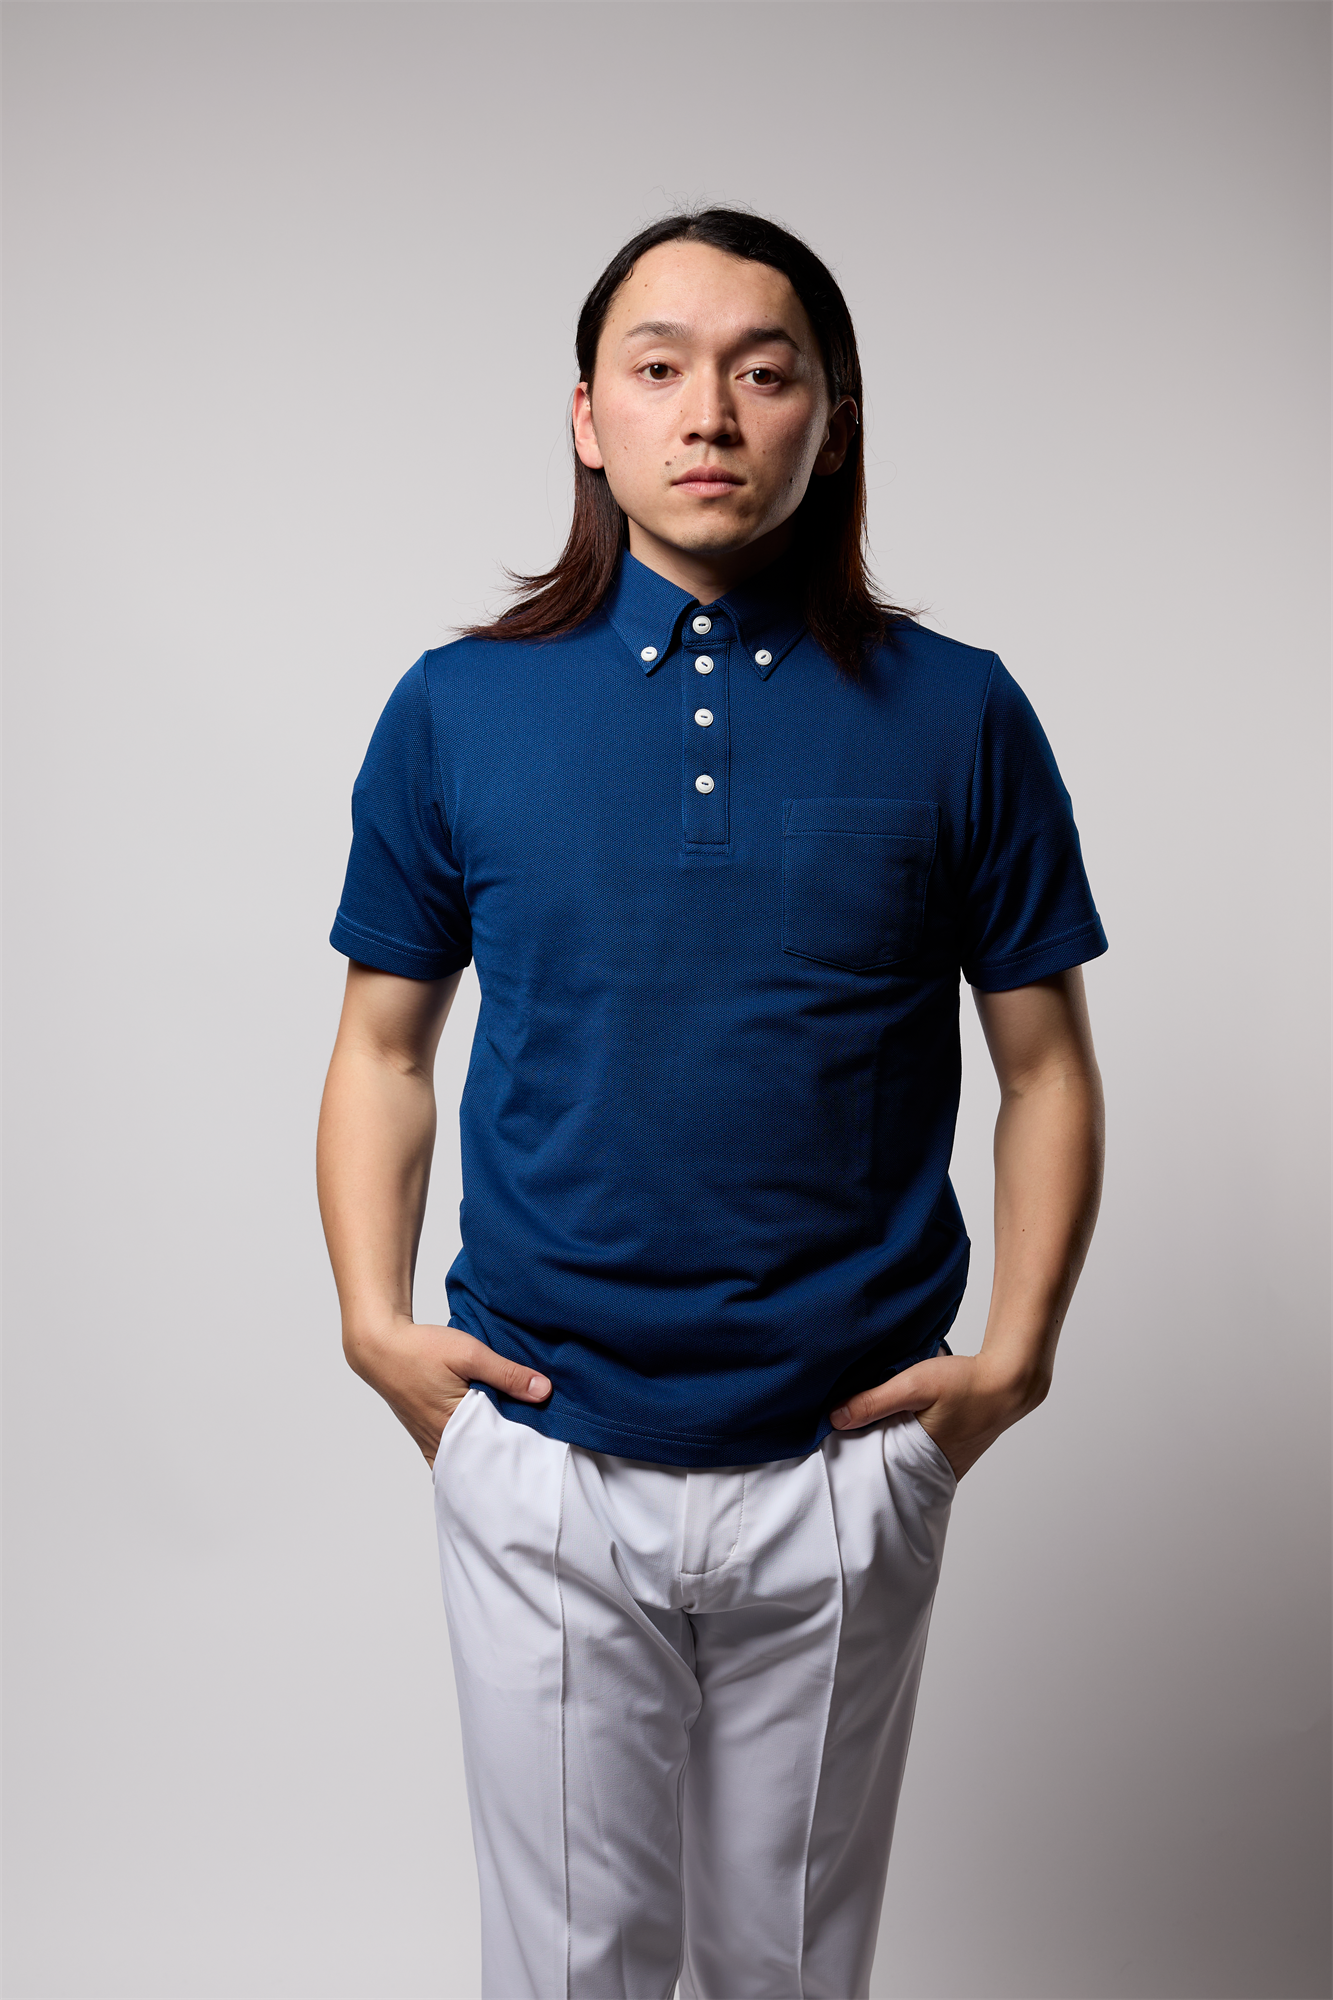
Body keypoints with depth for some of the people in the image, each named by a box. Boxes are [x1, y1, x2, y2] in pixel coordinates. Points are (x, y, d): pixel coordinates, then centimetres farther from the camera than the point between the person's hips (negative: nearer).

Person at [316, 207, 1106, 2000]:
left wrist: (1015, 1355, -4)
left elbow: (1046, 1061, 4)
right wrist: (378, 1325, -4)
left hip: (843, 1469, 1)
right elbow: (385, 1048, 7)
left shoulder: (956, 716, -2)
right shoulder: (456, 710, -1)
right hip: (539, 1468, 0)